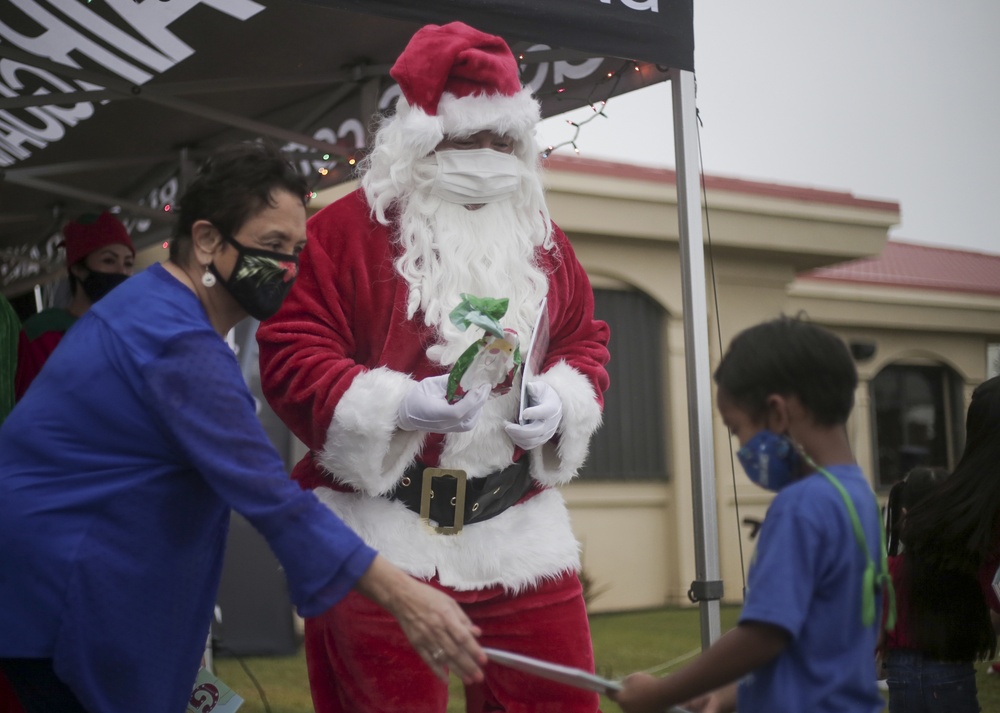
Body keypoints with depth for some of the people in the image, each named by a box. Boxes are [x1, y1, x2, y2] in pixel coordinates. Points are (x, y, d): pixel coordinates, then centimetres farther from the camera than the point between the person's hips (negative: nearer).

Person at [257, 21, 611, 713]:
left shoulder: (542, 237, 13)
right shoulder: (348, 228, -4)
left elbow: (587, 338, 20)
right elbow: (290, 351, -9)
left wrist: (562, 400, -2)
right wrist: (398, 407, -21)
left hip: (520, 531, 5)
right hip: (384, 532, -4)